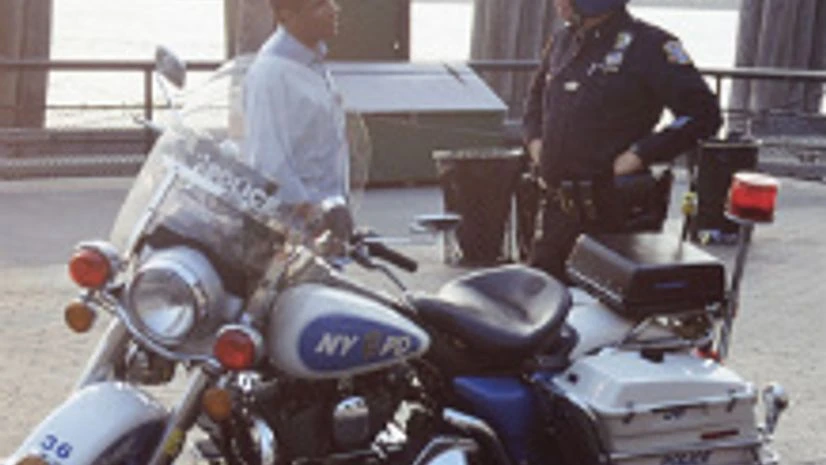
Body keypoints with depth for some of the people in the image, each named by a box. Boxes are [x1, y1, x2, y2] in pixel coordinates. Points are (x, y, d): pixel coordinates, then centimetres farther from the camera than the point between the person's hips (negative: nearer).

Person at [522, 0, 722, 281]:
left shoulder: (648, 45, -11)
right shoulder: (562, 42, 12)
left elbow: (703, 114, -15)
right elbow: (536, 96, 32)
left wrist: (638, 155, -16)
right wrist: (534, 138, 13)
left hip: (612, 211, -7)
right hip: (556, 204, 7)